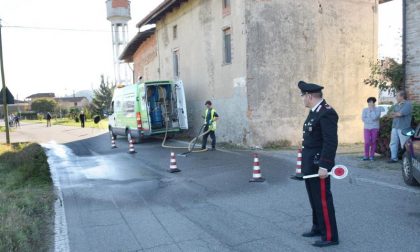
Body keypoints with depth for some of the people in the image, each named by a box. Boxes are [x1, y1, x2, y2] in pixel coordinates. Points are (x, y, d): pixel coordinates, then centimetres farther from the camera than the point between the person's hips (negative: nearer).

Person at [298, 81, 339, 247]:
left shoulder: (327, 113, -18)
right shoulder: (314, 112, 12)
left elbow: (331, 142, -23)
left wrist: (324, 166, -25)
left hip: (319, 166, -10)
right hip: (310, 165, 10)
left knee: (323, 200, 0)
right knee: (314, 199, 19)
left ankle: (330, 236, 11)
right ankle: (318, 228, 33)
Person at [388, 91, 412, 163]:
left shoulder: (408, 104, -6)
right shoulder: (396, 105, 17)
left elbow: (400, 113, -17)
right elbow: (392, 115, 8)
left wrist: (394, 113, 1)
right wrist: (398, 114, -11)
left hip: (403, 128, -7)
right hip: (395, 127, 7)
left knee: (405, 145, -6)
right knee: (393, 143, 6)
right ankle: (394, 158, 12)